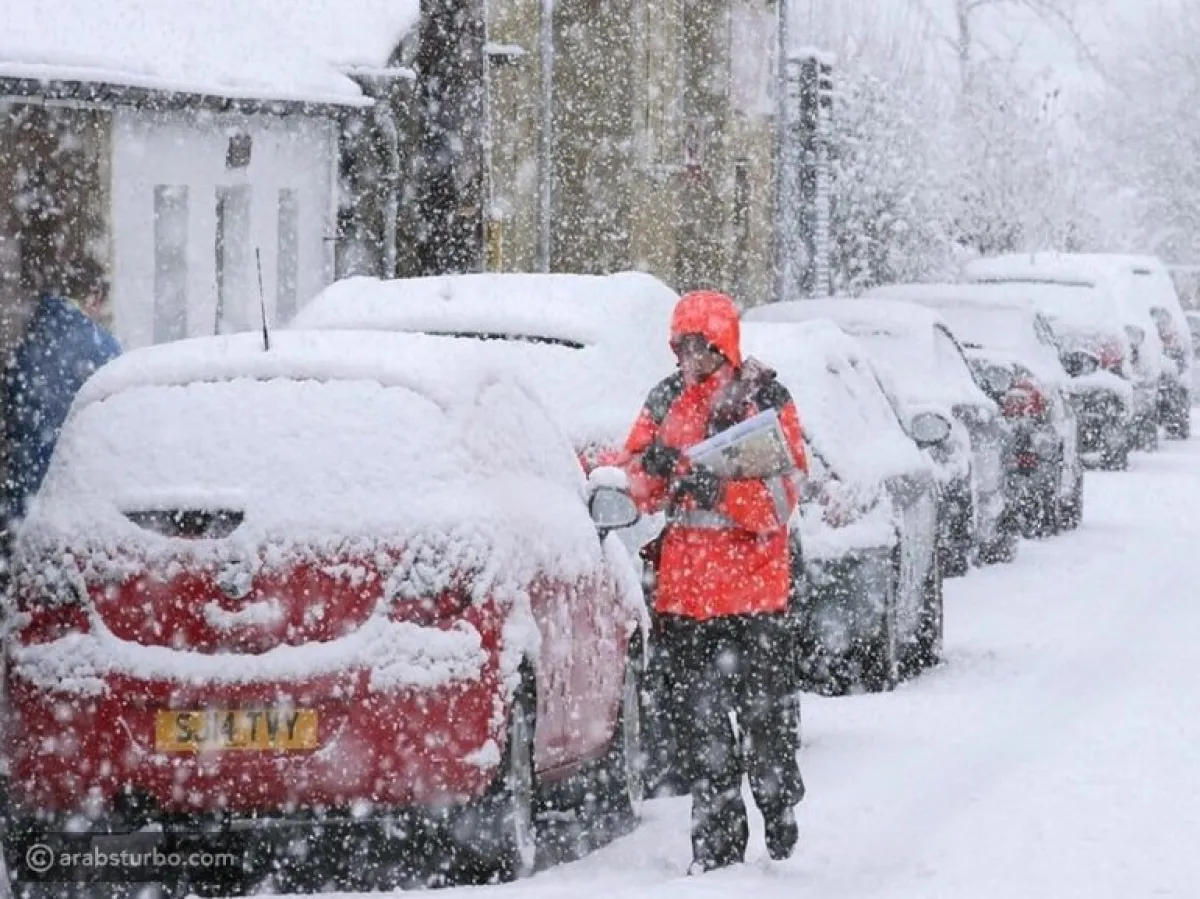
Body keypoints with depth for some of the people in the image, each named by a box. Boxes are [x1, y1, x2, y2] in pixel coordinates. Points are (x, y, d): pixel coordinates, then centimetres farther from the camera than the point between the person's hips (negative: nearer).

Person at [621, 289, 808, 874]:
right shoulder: (666, 401, 12)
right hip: (681, 589, 5)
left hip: (753, 590, -5)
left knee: (764, 714, 1)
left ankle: (782, 822, 21)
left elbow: (782, 496, -11)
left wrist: (718, 489, -26)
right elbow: (638, 490, 11)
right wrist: (653, 465, -11)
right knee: (695, 719, 5)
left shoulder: (764, 399, -3)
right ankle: (716, 842, 12)